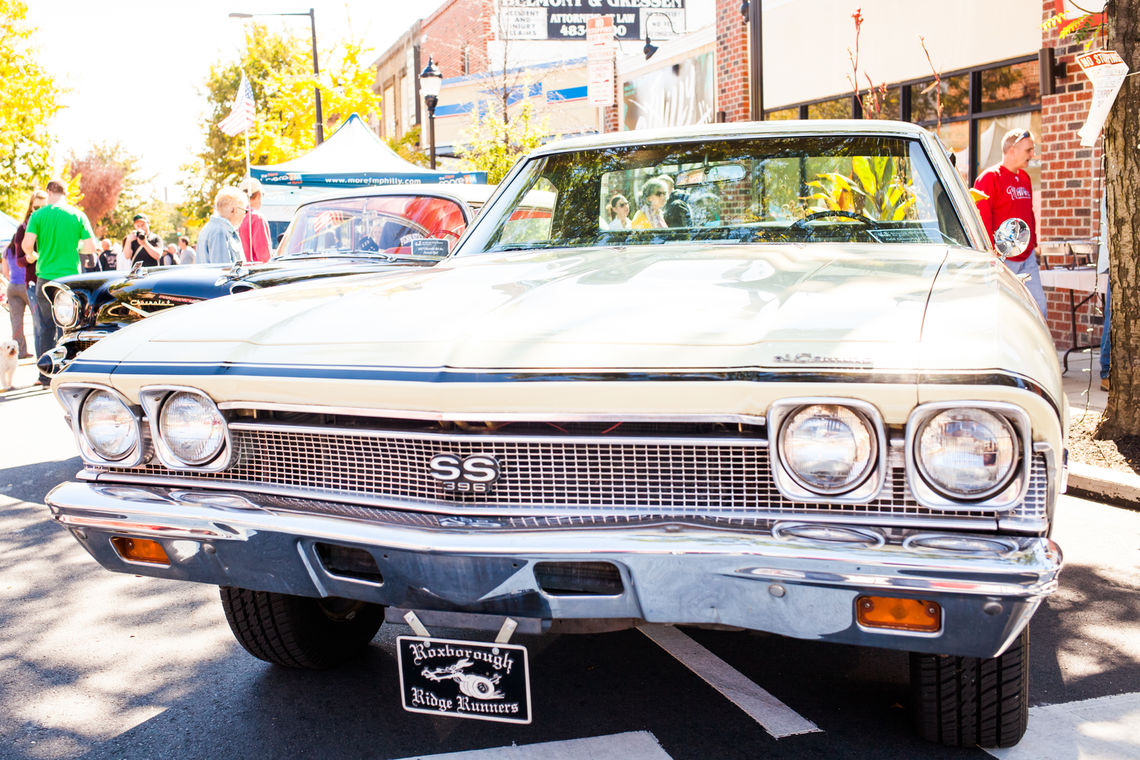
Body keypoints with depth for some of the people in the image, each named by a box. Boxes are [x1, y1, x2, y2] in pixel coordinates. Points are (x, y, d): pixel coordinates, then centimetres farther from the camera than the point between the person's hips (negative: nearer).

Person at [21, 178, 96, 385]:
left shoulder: (38, 215, 0)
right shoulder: (78, 215, 1)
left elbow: (26, 244, -9)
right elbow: (91, 247, -3)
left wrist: (32, 256, 12)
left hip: (46, 279, 0)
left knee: (46, 327, 10)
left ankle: (46, 375, 12)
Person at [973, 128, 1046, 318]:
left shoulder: (1024, 177, 16)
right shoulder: (989, 177, -8)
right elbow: (982, 217, -14)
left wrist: (1034, 243, 19)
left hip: (1027, 257, 8)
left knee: (1038, 304, 4)